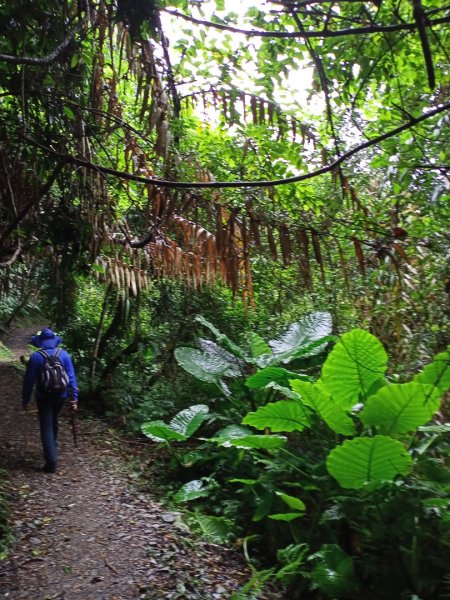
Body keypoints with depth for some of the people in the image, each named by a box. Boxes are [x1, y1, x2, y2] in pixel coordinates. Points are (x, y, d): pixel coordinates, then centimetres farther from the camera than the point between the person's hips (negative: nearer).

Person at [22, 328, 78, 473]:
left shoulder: (35, 357, -10)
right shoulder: (64, 355, -4)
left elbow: (29, 380, -6)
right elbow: (71, 377, -6)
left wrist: (25, 400, 4)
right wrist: (74, 397, -3)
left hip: (44, 397, -3)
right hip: (60, 396, 3)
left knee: (46, 428, 1)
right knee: (53, 422, 27)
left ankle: (51, 461, -5)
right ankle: (53, 448, 43)